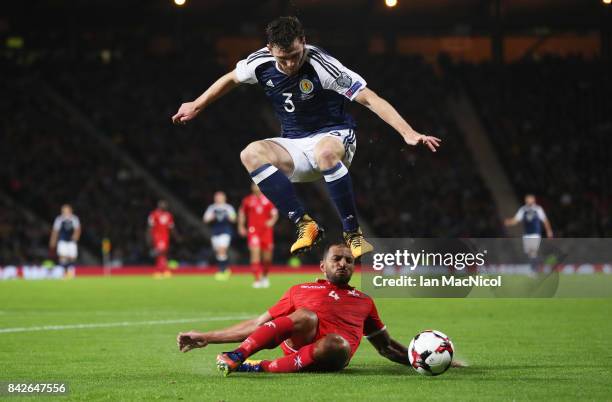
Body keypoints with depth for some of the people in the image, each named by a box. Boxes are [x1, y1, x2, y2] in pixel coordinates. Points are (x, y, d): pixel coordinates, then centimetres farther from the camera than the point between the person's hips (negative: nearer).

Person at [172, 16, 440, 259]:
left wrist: (408, 133, -35)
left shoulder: (321, 65, -23)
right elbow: (231, 79, 16)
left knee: (325, 151, -42)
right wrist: (196, 107, 25)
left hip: (334, 136, -5)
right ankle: (305, 224, -24)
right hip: (294, 146, 5)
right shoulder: (261, 62, -7)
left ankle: (353, 233, -29)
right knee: (251, 154, -24)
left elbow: (369, 98, -25)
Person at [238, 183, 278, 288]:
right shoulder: (247, 200, 6)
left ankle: (265, 276, 34)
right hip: (253, 230, -1)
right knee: (255, 252, -17)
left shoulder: (268, 200, 6)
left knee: (267, 257, 6)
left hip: (266, 231, 1)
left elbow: (275, 213, 5)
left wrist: (272, 220, -15)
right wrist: (241, 226, 8)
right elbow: (241, 213, 16)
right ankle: (258, 279, -17)